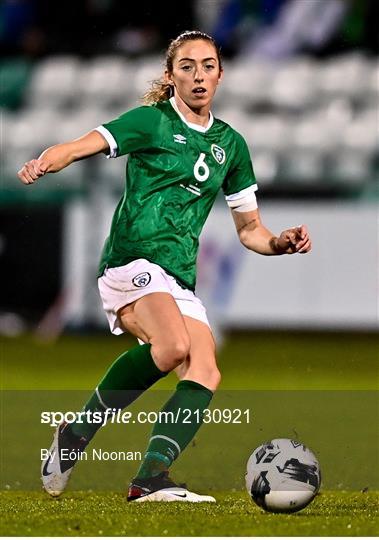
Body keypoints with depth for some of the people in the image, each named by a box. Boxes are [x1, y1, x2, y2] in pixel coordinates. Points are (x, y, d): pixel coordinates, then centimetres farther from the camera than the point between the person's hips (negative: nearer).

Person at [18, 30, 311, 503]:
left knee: (205, 373, -15)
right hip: (131, 263, -7)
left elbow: (250, 230, 23)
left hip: (180, 280, 7)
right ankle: (76, 432, -14)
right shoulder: (151, 122, 1)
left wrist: (281, 243, 2)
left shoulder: (231, 144, 17)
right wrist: (44, 162, -35)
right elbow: (81, 146, -13)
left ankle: (150, 480, -21)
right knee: (173, 346, -31)